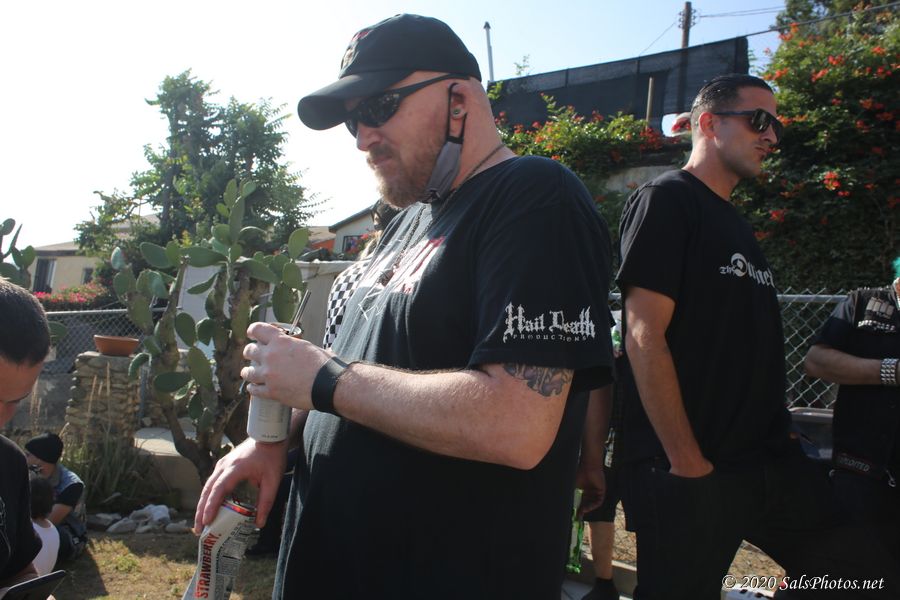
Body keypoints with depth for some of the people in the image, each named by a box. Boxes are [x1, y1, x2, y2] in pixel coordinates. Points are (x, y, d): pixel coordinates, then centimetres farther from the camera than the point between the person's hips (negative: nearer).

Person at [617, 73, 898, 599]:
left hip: (772, 463, 9)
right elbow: (645, 339, -18)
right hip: (692, 473, -8)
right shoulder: (667, 201, -9)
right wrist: (688, 465, -18)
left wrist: (782, 434, 12)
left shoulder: (737, 224, 18)